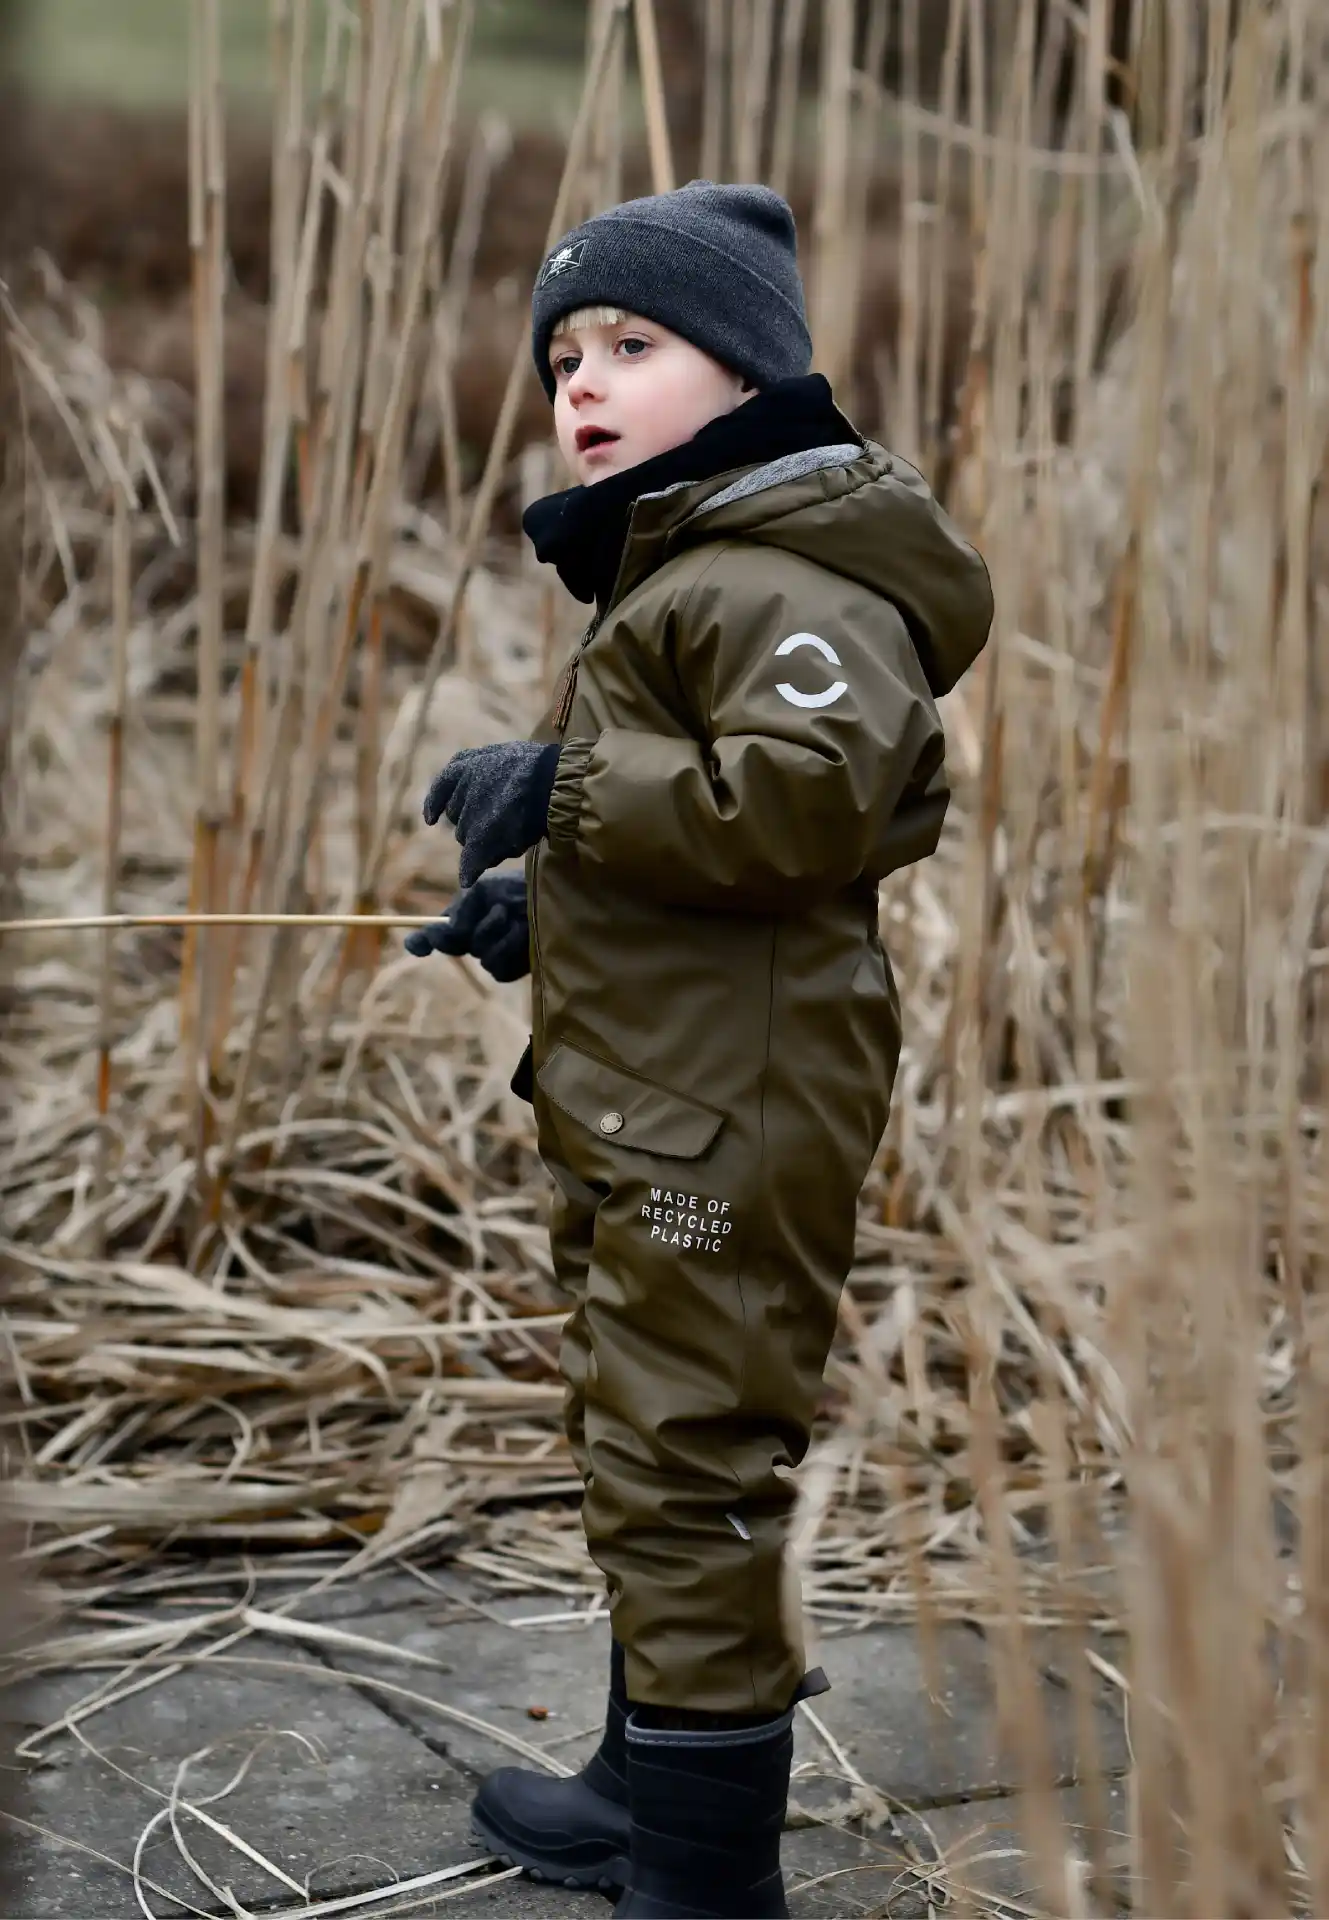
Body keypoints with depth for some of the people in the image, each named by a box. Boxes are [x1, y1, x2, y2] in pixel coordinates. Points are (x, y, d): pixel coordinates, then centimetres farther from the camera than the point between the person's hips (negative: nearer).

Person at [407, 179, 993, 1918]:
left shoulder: (790, 582, -15)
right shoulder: (679, 571, 20)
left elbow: (813, 795, -31)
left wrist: (564, 789, -23)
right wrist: (541, 906, 19)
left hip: (729, 1113, -11)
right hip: (650, 1104, 11)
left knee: (687, 1466, -6)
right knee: (637, 1449, 20)